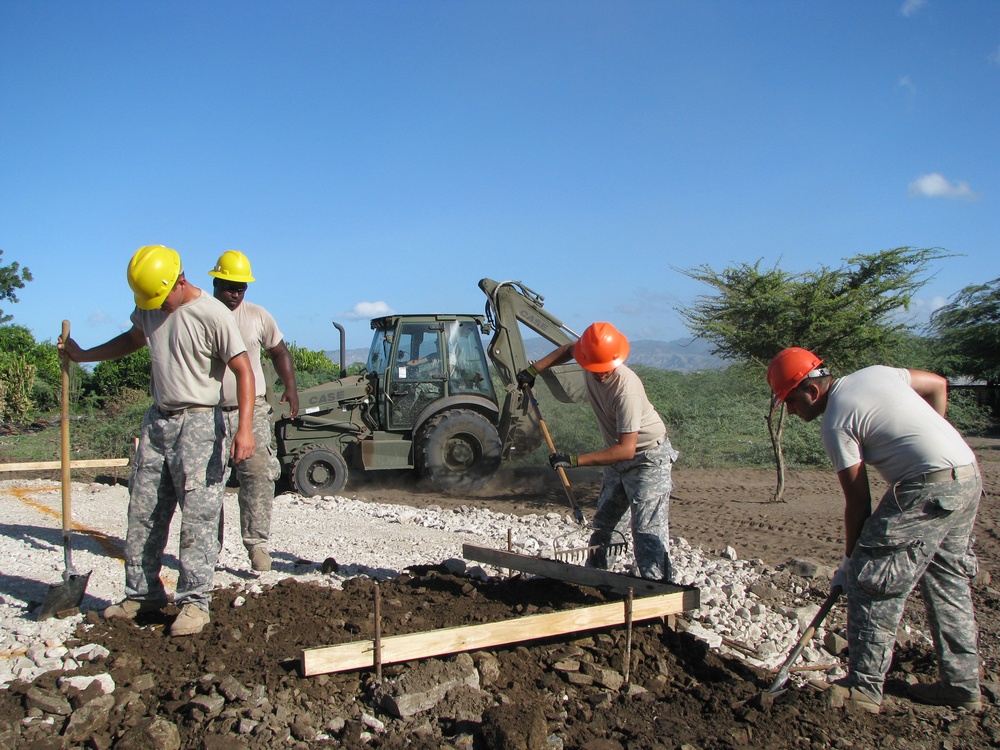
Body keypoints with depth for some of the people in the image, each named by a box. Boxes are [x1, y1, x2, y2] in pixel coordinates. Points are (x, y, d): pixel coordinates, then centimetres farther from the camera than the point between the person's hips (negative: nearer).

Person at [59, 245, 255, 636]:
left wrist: (245, 428, -24)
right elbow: (133, 340, 30)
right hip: (157, 419, 7)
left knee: (197, 515, -7)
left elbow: (243, 370, -16)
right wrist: (83, 355, 22)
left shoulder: (213, 315, -15)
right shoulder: (148, 308, 8)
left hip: (199, 423, -7)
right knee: (143, 511, 9)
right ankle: (143, 593, 21)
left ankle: (195, 602, 0)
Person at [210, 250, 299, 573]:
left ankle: (257, 542, -8)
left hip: (252, 409, 0)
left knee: (258, 472, -13)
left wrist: (290, 387, 3)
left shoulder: (258, 316, 6)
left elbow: (279, 352, 17)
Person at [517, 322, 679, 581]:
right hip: (618, 457, 8)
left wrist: (573, 460, -38)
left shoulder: (626, 388, -34)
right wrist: (533, 369, 6)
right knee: (601, 523, 18)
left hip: (648, 458, -8)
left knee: (648, 530, -16)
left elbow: (627, 449, -36)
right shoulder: (591, 364, -12)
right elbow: (568, 349, 14)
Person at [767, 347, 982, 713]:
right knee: (949, 581, 18)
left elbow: (858, 502, -6)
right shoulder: (875, 373, 13)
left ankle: (863, 688, 1)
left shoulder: (835, 425, -8)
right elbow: (938, 384, 24)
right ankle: (961, 684, 25)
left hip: (928, 487, -9)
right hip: (969, 476, 9)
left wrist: (850, 559, 4)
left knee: (871, 580, -3)